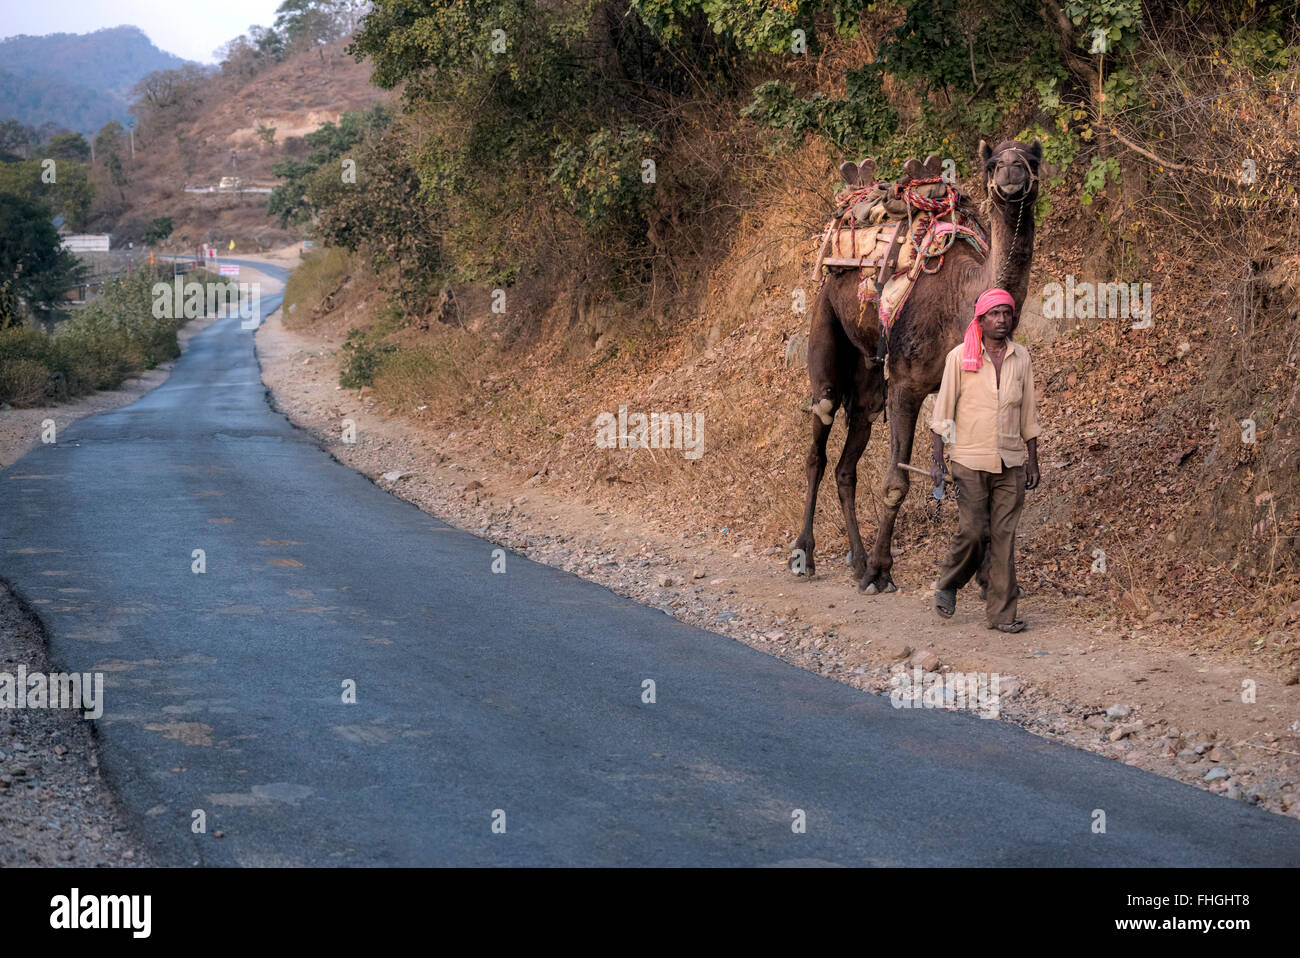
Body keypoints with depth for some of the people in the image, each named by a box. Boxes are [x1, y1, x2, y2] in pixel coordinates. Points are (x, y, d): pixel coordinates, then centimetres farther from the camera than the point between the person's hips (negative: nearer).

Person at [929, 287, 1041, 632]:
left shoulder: (1021, 357, 8)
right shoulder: (960, 356, -3)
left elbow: (1028, 411, 14)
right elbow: (943, 409, -1)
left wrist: (1032, 459, 12)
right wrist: (938, 460, -6)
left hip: (1011, 463, 3)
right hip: (971, 461, -3)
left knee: (1004, 538, 2)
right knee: (972, 532, -7)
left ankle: (1001, 613, 7)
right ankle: (948, 585, 21)